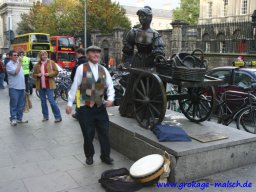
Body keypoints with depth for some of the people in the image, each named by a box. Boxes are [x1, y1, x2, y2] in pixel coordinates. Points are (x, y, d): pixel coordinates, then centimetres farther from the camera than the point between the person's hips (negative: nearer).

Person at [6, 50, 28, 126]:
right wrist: (20, 64, -19)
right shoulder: (9, 64, -7)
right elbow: (15, 72, -23)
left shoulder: (18, 63, 15)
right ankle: (13, 119, 5)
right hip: (14, 88, -7)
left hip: (21, 87, 7)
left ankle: (19, 118, 21)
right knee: (14, 104, -2)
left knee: (21, 104, 11)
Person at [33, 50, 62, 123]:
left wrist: (49, 74, -15)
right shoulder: (37, 65, 11)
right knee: (43, 101, 9)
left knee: (51, 100, -9)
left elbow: (56, 72, 1)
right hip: (40, 86, 4)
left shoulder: (51, 63, 2)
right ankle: (45, 116, 21)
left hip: (49, 85, -4)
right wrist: (37, 75, -8)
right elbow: (34, 75, 15)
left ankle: (58, 117, -1)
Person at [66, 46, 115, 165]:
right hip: (85, 107, -3)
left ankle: (105, 156, 23)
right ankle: (89, 156, 29)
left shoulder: (103, 70, 7)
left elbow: (110, 86, 7)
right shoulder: (81, 68, -6)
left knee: (104, 133, 7)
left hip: (100, 107, 4)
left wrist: (110, 99, -11)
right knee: (88, 135, 7)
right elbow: (74, 86, -5)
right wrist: (69, 103, -4)